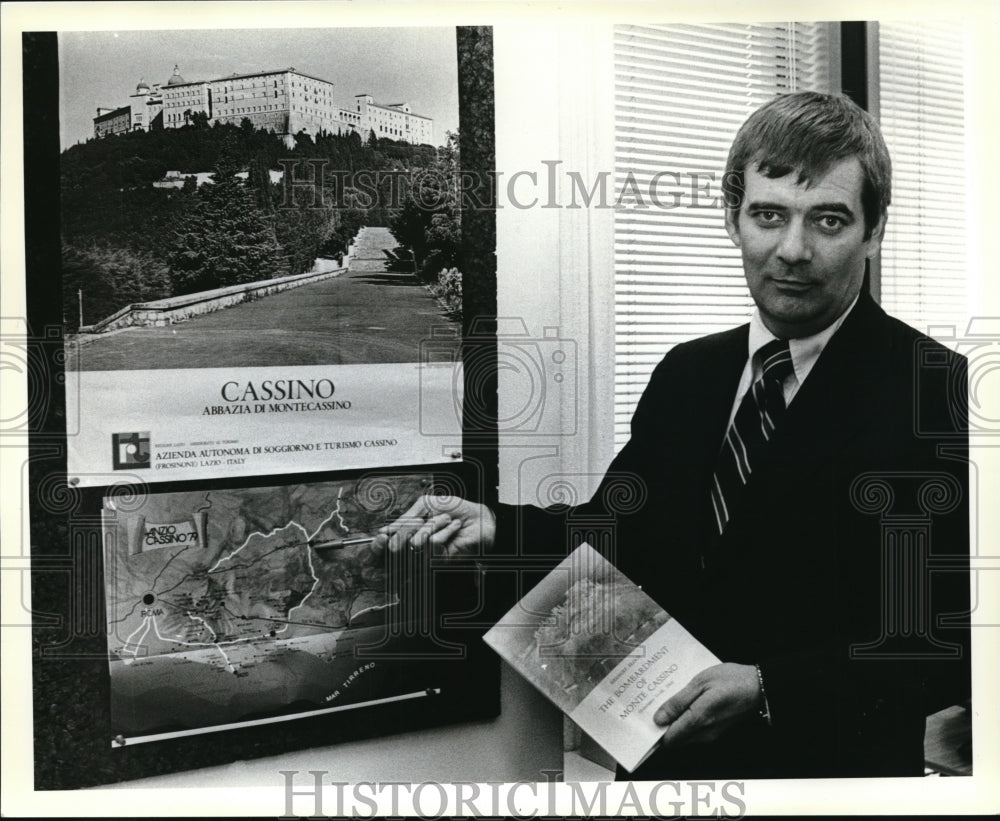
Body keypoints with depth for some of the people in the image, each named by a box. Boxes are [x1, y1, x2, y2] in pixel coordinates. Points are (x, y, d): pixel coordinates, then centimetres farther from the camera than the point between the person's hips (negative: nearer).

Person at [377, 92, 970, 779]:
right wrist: (493, 528, -9)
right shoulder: (688, 374, 1)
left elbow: (952, 640, -18)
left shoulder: (939, 392, -17)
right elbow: (623, 529, 7)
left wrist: (768, 690, -25)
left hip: (836, 761, -5)